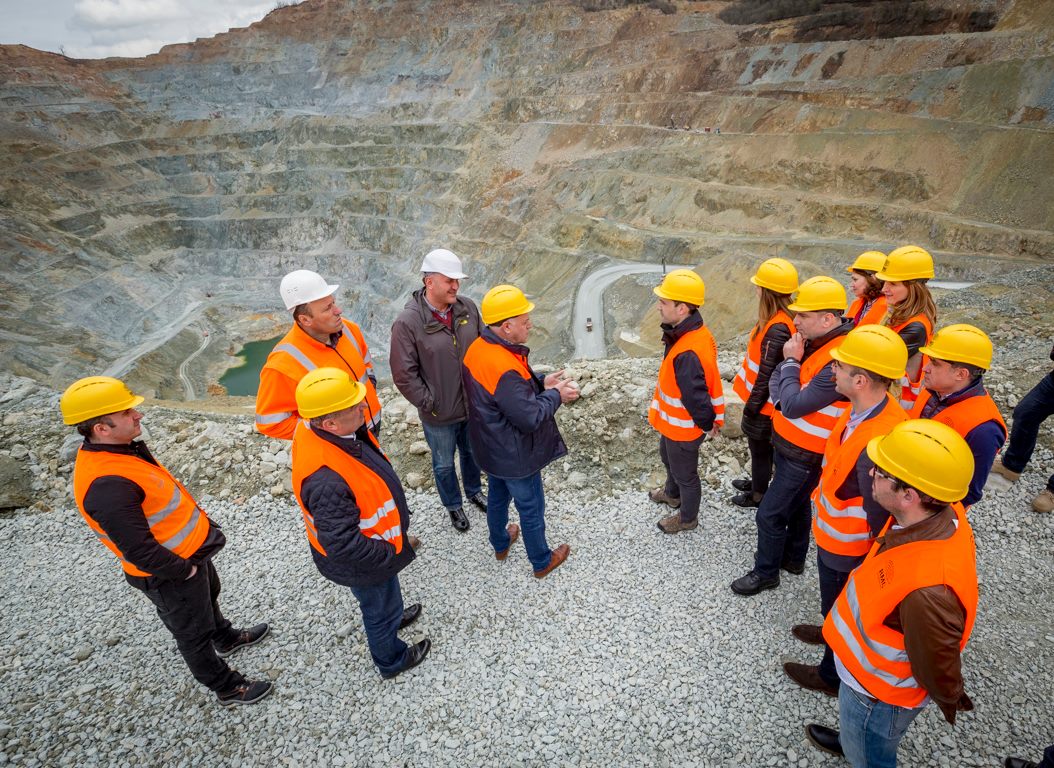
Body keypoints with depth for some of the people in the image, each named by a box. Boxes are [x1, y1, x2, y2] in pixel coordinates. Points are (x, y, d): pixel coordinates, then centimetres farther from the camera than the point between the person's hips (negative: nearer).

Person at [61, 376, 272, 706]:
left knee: (209, 596, 33)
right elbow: (137, 549, -32)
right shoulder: (107, 486, -37)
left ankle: (226, 638, 60)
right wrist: (183, 570, -19)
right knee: (194, 633, 14)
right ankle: (227, 688, 36)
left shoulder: (121, 447, -6)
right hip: (168, 574, -9)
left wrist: (199, 523, 10)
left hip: (190, 550, 9)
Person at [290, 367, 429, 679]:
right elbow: (343, 545, -36)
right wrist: (391, 552, -21)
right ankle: (391, 660, 51)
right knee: (381, 611, 23)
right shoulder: (327, 479, -45)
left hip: (367, 542, 7)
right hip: (360, 562, -7)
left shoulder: (318, 428, -18)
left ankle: (392, 616, 66)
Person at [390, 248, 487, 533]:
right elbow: (404, 374, -18)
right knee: (444, 464, 19)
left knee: (472, 453, 28)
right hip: (439, 414, -4)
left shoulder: (467, 308, -9)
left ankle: (474, 491, 55)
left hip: (472, 405, 4)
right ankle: (453, 506, 45)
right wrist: (429, 403, -15)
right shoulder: (408, 322, -22)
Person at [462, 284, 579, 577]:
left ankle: (500, 544, 54)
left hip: (491, 450, 9)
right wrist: (556, 395, -15)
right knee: (531, 509, 15)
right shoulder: (503, 369, -37)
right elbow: (530, 417, -30)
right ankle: (542, 562, 38)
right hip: (514, 457, -9)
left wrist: (541, 382, -2)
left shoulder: (477, 347, -8)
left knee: (497, 496, 29)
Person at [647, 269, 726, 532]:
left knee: (684, 474, 17)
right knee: (667, 457, 33)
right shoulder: (693, 331, -7)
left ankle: (687, 518, 43)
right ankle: (672, 494, 61)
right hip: (674, 421, 9)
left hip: (683, 428, -9)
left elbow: (696, 397, -33)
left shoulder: (688, 353, -39)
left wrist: (707, 423, -15)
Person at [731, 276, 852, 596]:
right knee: (796, 503, 25)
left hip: (805, 455, -9)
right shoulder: (813, 342, -2)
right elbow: (775, 383, 5)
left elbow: (793, 406, -28)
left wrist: (791, 361, -19)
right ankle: (793, 557, 46)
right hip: (786, 442, 9)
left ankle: (766, 572, 25)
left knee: (769, 515, 3)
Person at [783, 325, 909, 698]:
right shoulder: (865, 408, -12)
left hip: (847, 547, -8)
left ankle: (831, 675, 45)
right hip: (834, 534, 8)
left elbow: (878, 517, -29)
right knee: (834, 603, 34)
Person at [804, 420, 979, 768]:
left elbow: (938, 667, -26)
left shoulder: (927, 589, -46)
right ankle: (852, 740, 65)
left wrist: (949, 699, -5)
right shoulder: (942, 513, -21)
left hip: (878, 691, -7)